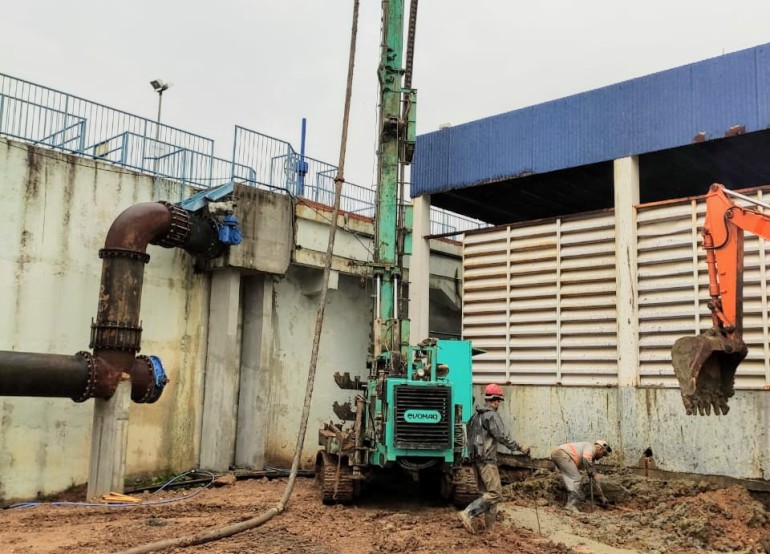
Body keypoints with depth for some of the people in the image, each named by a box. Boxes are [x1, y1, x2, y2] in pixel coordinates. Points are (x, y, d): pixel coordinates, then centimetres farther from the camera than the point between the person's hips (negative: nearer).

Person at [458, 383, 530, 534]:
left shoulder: (476, 415, 15)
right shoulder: (492, 415, -12)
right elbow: (503, 437, -16)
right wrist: (520, 447, -7)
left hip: (476, 459, 10)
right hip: (487, 460, -10)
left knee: (487, 492, 13)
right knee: (495, 493, -9)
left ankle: (490, 527, 14)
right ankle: (468, 514, -18)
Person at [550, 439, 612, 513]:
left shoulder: (592, 458, 32)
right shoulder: (591, 447, 6)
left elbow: (593, 477, 37)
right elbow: (586, 458, -18)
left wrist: (601, 495, 39)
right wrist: (590, 471, -1)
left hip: (555, 454, 10)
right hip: (562, 454, -10)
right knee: (575, 479, -7)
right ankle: (571, 505, -9)